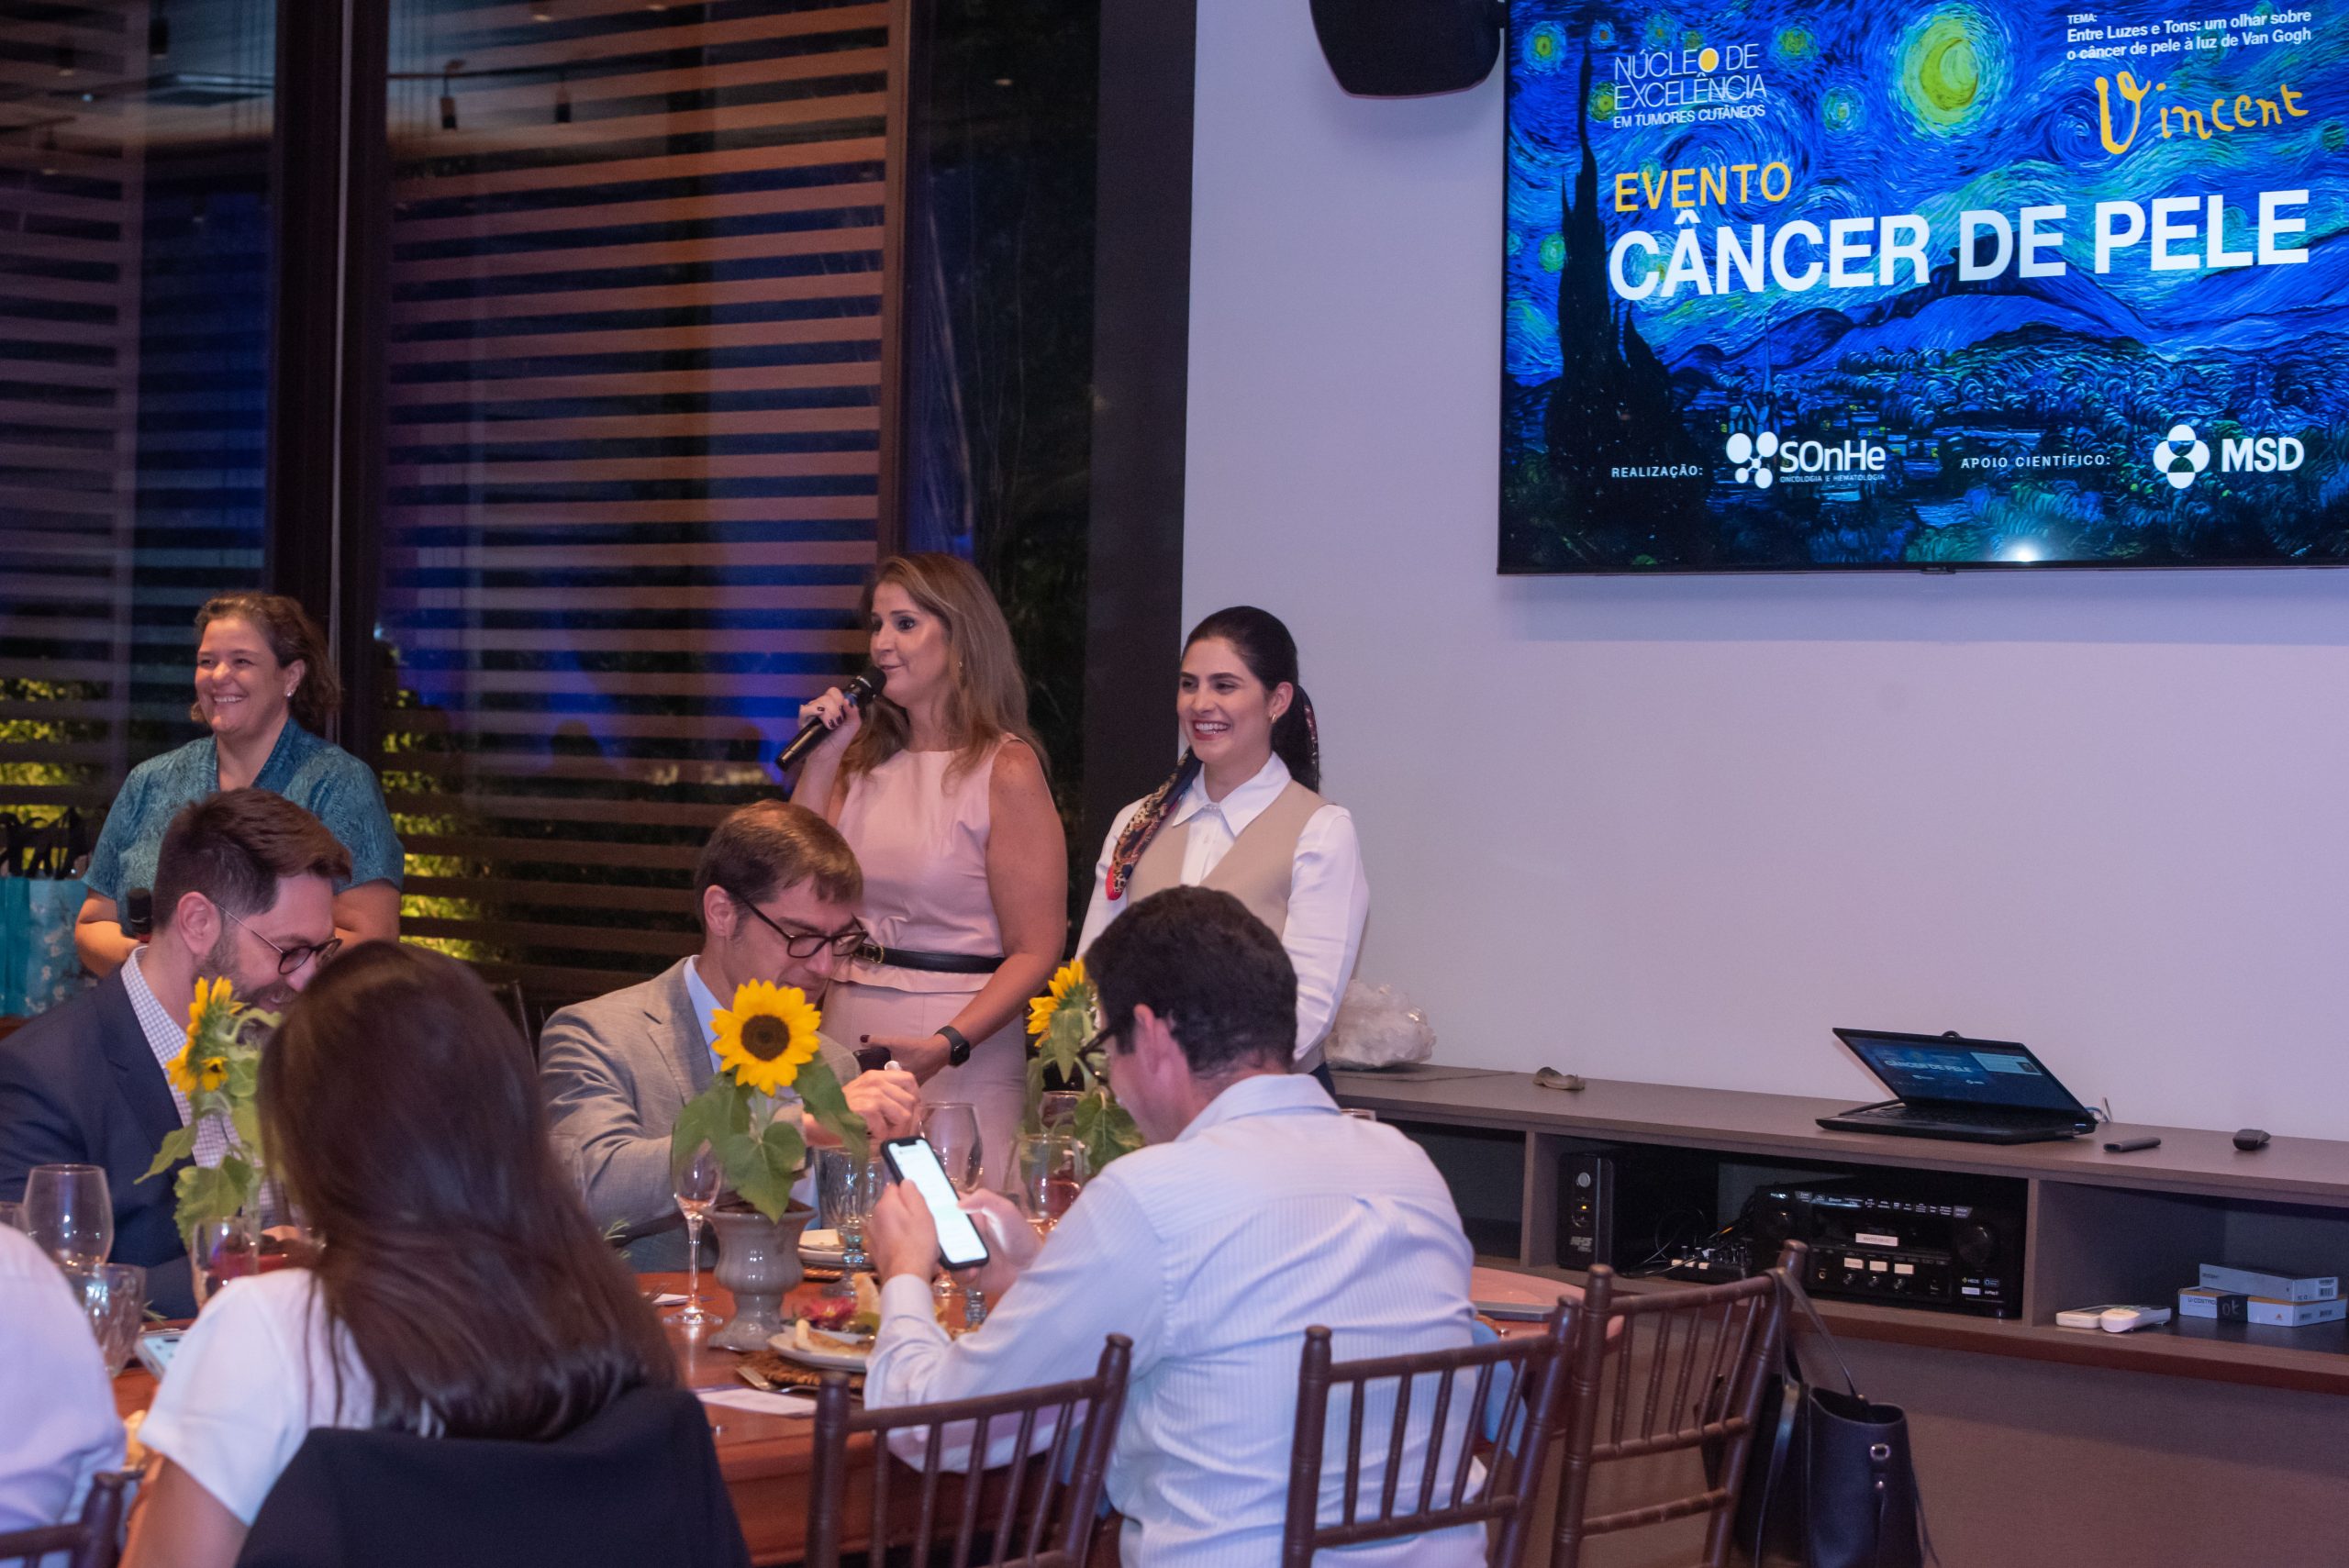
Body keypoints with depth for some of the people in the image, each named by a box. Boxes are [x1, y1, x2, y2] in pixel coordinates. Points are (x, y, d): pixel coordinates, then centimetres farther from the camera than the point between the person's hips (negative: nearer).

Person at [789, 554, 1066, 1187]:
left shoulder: (1007, 770, -8)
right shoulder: (865, 757, 11)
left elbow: (1036, 952, -12)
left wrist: (946, 1046, -24)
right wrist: (819, 760, 3)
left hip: (963, 1052, -6)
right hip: (848, 1031, 6)